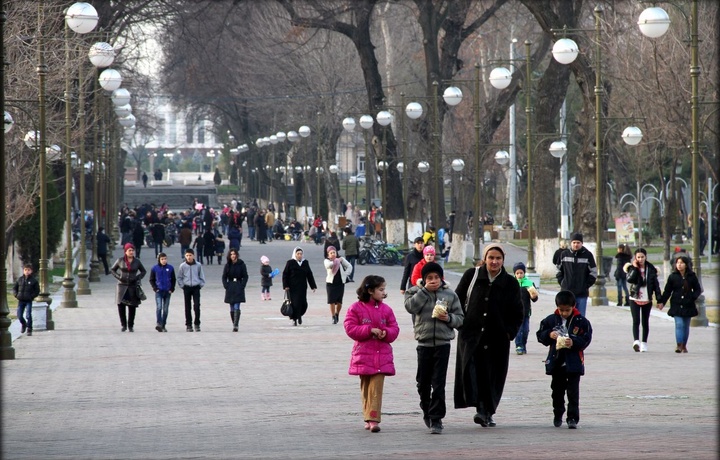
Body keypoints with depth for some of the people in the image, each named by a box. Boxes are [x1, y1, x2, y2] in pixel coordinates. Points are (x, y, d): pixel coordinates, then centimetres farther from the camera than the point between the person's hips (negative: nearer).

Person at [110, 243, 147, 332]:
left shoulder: (137, 261, 4)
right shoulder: (120, 261, 2)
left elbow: (143, 271, 16)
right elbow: (112, 270, 13)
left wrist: (137, 278, 0)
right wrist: (118, 277, -2)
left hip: (133, 287, 0)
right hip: (122, 286, 0)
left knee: (132, 307, 0)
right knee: (121, 305, -5)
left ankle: (130, 326, 11)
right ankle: (123, 325, 8)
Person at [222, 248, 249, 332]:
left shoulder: (241, 264, 0)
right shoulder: (228, 265, 7)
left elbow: (245, 276, 1)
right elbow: (224, 277, 11)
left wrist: (242, 286, -9)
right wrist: (226, 285, -3)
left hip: (239, 288, -3)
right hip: (230, 288, 3)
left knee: (236, 307, -12)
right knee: (232, 308, 7)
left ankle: (235, 325, -17)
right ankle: (234, 325, 15)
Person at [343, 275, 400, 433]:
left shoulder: (386, 309, 7)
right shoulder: (356, 308, -2)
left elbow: (394, 328, 9)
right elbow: (350, 328, -8)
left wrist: (386, 333, -14)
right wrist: (370, 330, -16)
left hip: (381, 356, 1)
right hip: (363, 353, -1)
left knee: (376, 388, -9)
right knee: (366, 388, 8)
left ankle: (373, 419, -14)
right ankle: (369, 418, 18)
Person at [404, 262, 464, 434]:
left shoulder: (450, 294, 6)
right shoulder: (416, 292, 5)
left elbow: (460, 317, 8)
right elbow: (410, 307, -14)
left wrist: (449, 318, -13)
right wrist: (425, 290, -12)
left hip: (442, 344, -1)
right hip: (424, 343, 1)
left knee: (438, 383, -5)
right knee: (423, 382, 10)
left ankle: (436, 418, -3)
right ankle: (427, 410, 33)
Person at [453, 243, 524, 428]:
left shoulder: (510, 283, 4)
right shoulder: (472, 276, 2)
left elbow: (518, 313, 9)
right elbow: (457, 300, 8)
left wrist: (509, 333, -2)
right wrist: (460, 323, -1)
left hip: (497, 338, 1)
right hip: (471, 334, -1)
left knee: (493, 376, 3)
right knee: (471, 368, -20)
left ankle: (488, 412, 16)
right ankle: (481, 409, -24)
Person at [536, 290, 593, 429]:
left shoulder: (581, 321, -6)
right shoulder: (551, 320, 2)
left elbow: (586, 339, -7)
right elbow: (540, 335, 6)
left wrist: (574, 342, -23)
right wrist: (549, 335, -14)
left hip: (573, 362, -3)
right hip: (556, 361, 3)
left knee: (573, 392, -5)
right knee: (557, 390, 14)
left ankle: (573, 418, -3)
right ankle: (558, 415, 28)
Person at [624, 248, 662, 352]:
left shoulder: (651, 269, 3)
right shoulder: (632, 268, 0)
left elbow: (656, 284, 4)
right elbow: (630, 279, -18)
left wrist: (659, 299, 0)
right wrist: (635, 268, -16)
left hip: (647, 299, 2)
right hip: (635, 299, -2)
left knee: (645, 322, 9)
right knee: (636, 321, -14)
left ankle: (644, 343, 17)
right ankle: (636, 341, -24)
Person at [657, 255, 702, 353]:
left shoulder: (692, 276, 2)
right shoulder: (673, 277, 0)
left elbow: (698, 289, 9)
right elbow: (667, 291, 3)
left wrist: (693, 297, -8)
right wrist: (661, 302, -6)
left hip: (688, 305, 2)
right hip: (676, 305, -2)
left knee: (686, 326, 8)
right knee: (679, 324, -13)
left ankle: (684, 346, 18)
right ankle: (678, 345, -18)